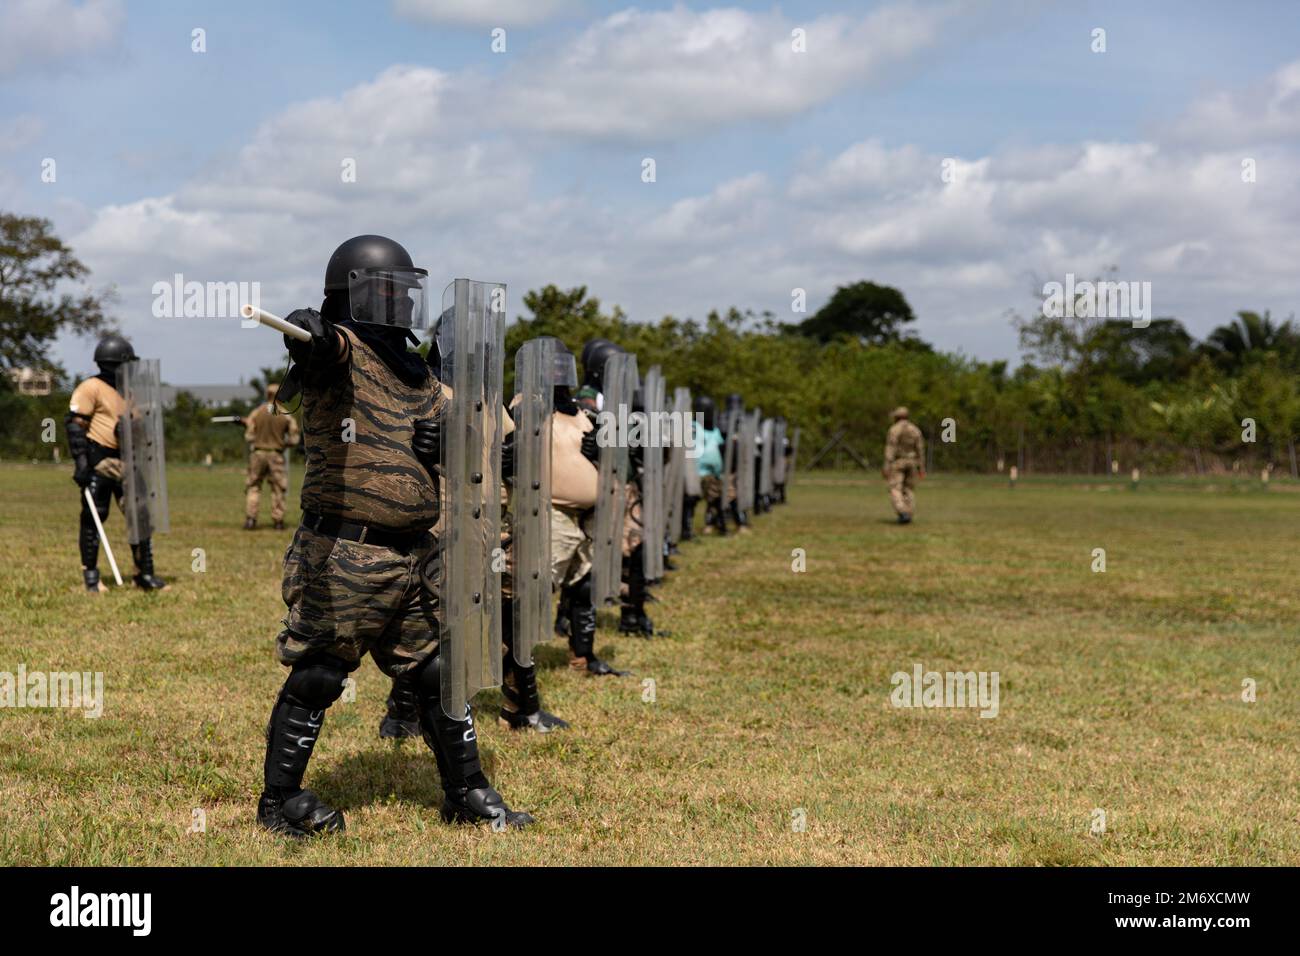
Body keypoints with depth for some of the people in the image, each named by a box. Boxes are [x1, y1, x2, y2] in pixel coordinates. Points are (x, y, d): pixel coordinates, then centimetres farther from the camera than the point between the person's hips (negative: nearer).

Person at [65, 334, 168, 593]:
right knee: (93, 519, 0)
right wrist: (81, 461, -20)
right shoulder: (91, 388, -8)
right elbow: (74, 423, -13)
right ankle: (90, 576, 10)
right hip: (99, 464, -7)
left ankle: (145, 574, 10)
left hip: (126, 465, 7)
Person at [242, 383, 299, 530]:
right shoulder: (286, 415, -3)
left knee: (253, 487, 9)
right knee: (278, 488, 9)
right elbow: (293, 439, -3)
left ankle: (250, 519, -2)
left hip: (258, 453, 1)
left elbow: (249, 436, -2)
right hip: (276, 455, -1)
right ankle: (278, 521, 8)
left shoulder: (256, 413, -1)